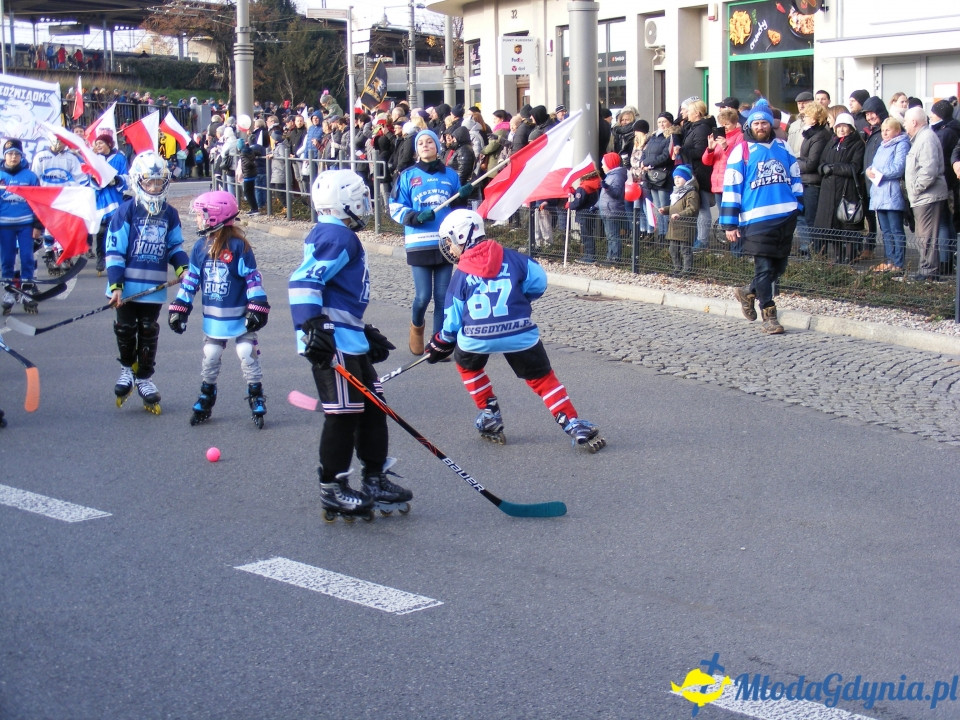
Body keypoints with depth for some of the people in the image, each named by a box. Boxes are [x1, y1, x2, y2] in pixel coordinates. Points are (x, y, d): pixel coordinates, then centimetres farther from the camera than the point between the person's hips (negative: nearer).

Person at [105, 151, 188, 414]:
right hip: (128, 286, -3)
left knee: (148, 332, 8)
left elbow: (175, 246, 16)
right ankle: (127, 369, 30)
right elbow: (114, 250, -10)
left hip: (155, 288, 3)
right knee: (126, 328, 8)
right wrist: (115, 285, -16)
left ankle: (144, 379, 18)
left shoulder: (169, 214, 5)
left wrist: (183, 267, -4)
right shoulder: (126, 211, -8)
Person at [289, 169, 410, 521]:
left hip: (349, 338, 11)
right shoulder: (338, 236, -13)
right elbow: (303, 281, -25)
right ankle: (332, 491, 5)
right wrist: (312, 327, -31)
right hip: (332, 342, -11)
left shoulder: (332, 234, 20)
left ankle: (374, 482, 23)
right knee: (344, 413, -5)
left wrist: (365, 333, 29)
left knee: (371, 405, 14)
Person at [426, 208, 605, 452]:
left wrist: (439, 346, 27)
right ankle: (574, 426, 3)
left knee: (466, 363, 32)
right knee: (542, 377, 13)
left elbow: (453, 320, 10)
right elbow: (538, 281, 10)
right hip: (520, 334, 1)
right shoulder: (510, 258, 7)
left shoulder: (460, 275, 7)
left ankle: (490, 417, 27)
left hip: (476, 338, 0)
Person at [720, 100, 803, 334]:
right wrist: (730, 223, -6)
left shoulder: (783, 148, 13)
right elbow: (731, 187, -3)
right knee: (764, 268, -5)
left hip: (786, 216, 5)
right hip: (757, 219, -5)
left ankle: (748, 292, 32)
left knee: (779, 267, 10)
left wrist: (798, 204, 12)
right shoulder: (742, 150, 0)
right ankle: (769, 317, 3)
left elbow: (795, 178, 22)